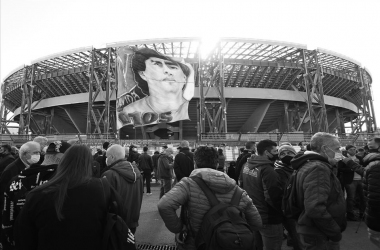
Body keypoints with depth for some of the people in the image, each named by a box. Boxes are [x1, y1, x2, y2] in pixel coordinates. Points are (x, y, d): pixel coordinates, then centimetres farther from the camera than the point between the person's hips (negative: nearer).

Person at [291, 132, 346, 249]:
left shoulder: (309, 165, 9)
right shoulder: (318, 168, -23)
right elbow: (315, 209, -33)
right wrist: (336, 233, -18)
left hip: (312, 232, 9)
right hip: (320, 238, -9)